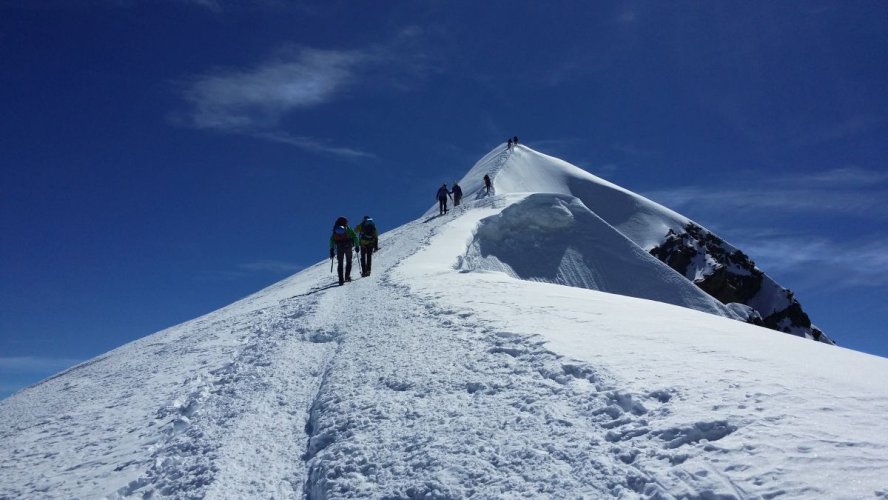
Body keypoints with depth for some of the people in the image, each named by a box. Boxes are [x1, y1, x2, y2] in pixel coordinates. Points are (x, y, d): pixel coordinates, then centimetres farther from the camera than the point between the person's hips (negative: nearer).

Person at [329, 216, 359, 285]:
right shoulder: (348, 228, 5)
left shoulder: (335, 230, 13)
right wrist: (356, 246, 3)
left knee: (340, 263, 8)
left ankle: (341, 279, -2)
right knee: (348, 261, 14)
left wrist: (331, 249, 11)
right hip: (348, 246, -2)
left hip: (339, 248, 2)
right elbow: (355, 237, -1)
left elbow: (332, 239, 9)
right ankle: (347, 276, -1)